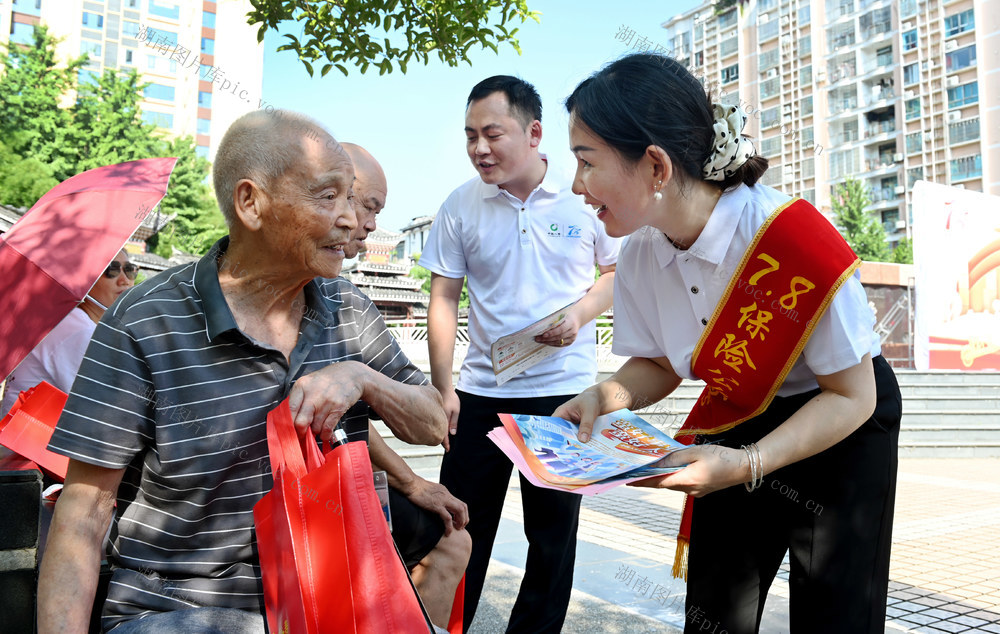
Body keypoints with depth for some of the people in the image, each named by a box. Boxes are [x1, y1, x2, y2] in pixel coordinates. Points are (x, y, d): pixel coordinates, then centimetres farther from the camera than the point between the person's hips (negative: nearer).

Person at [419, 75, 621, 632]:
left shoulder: (584, 197, -5)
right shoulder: (462, 206, -1)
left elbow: (620, 271, 6)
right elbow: (444, 298, 2)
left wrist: (580, 314, -14)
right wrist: (442, 388, -4)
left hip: (564, 391, -1)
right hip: (480, 392, 1)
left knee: (554, 536, 11)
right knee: (460, 531, 8)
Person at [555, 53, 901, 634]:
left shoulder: (795, 240, -33)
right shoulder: (640, 257, -15)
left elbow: (852, 396, -22)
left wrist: (748, 464, -34)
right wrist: (613, 394, -21)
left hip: (844, 429, -4)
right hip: (735, 423, 5)